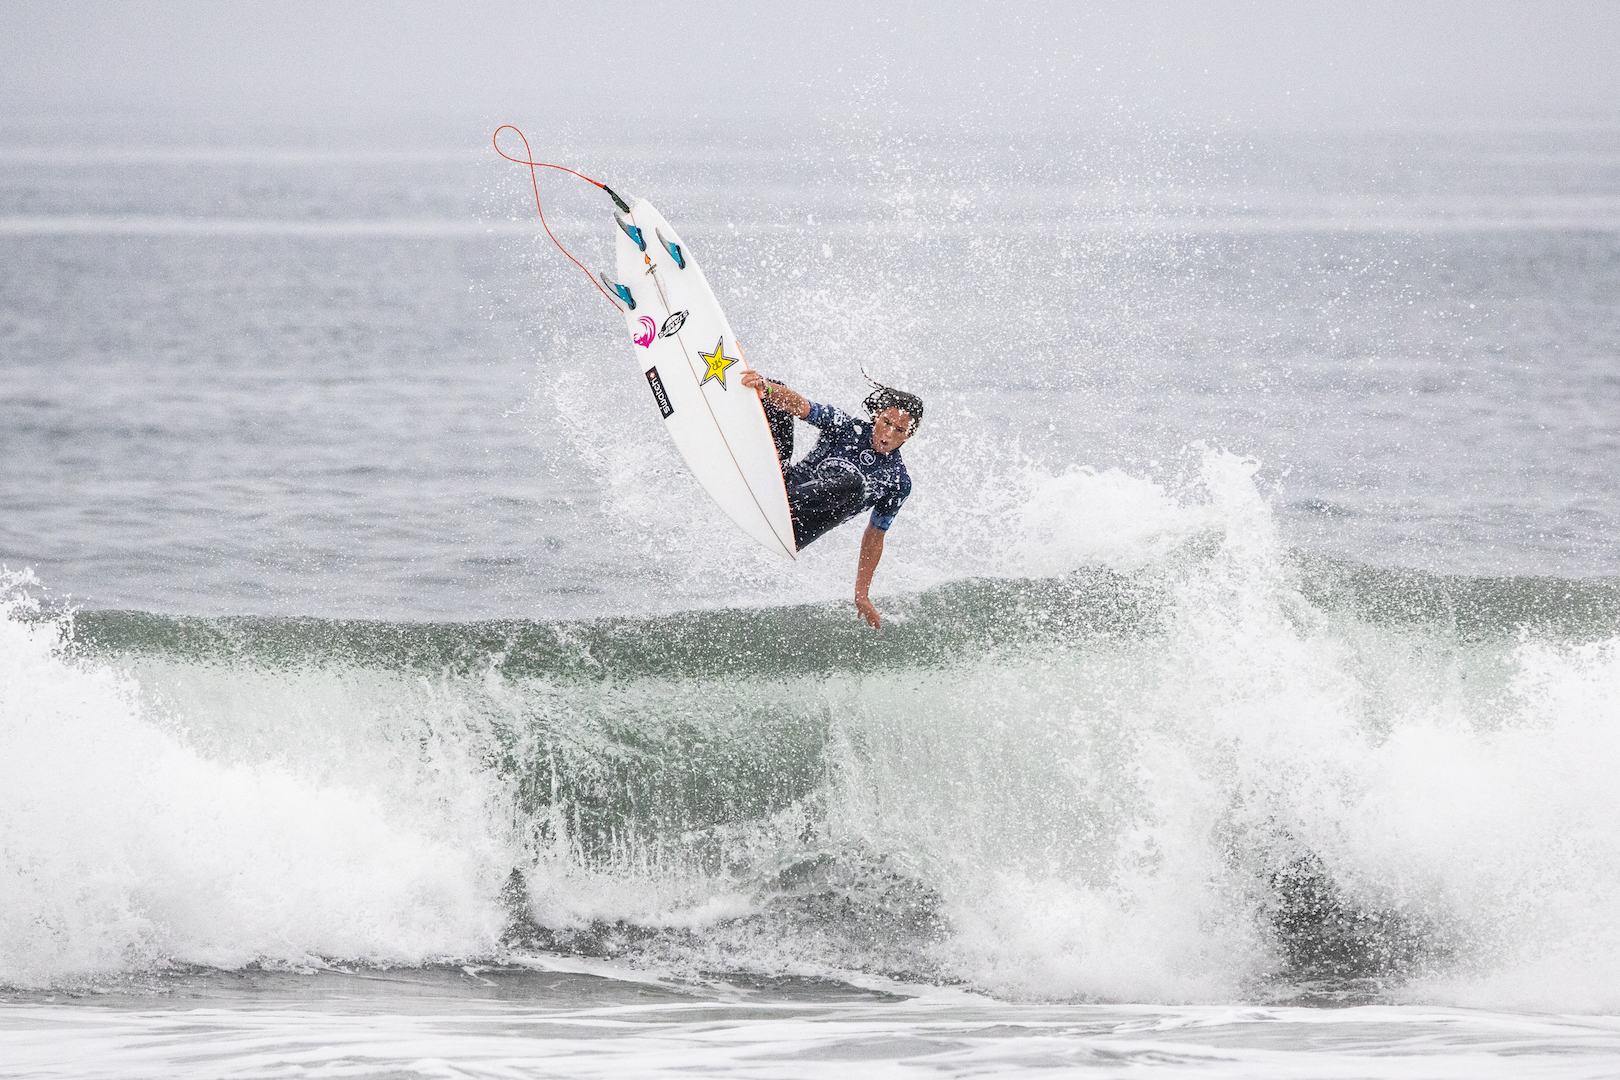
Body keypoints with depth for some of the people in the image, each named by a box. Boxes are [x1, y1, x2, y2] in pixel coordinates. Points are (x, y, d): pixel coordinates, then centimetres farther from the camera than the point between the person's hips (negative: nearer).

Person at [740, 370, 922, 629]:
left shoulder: (898, 482, 5)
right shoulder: (846, 427, 4)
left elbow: (874, 538, 13)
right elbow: (800, 406, -11)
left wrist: (862, 596, 10)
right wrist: (765, 387, -34)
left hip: (795, 532, -2)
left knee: (853, 483, -34)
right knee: (775, 404, -9)